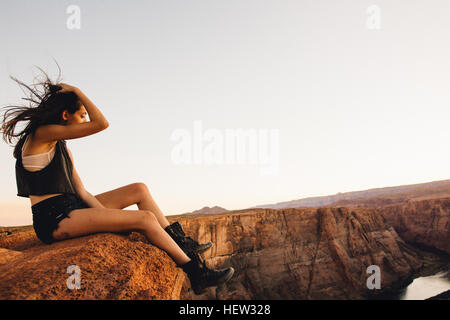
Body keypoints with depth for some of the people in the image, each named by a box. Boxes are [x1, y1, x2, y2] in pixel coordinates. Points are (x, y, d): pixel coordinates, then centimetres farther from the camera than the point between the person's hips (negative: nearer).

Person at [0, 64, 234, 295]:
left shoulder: (62, 148, 19)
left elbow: (80, 191, 11)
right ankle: (195, 273, -9)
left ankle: (181, 243, 8)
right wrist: (77, 91, -4)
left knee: (139, 189, 9)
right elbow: (101, 123, -17)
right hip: (54, 219, -10)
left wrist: (107, 213, -3)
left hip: (71, 209, 10)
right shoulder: (42, 133, -10)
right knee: (145, 218, -17)